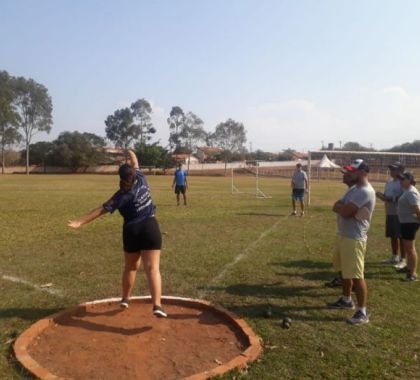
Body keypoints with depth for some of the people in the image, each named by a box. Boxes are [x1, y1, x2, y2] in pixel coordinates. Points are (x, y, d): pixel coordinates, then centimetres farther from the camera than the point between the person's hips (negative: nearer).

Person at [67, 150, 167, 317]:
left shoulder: (121, 196, -7)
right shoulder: (141, 179, -1)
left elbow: (101, 210, -11)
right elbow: (136, 167, 20)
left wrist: (80, 222, -10)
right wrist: (133, 157, 40)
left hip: (132, 231, 0)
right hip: (150, 228, 0)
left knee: (130, 267, 20)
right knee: (152, 268, -8)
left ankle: (125, 298, 34)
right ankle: (157, 305, -18)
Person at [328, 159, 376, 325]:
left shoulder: (365, 191, -20)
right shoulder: (353, 189, 13)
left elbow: (344, 212, -24)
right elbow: (336, 207, 13)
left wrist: (340, 206, -3)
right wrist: (343, 206, -8)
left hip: (354, 238, -10)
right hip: (343, 235, 10)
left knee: (356, 275, -7)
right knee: (344, 271, 21)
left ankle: (362, 312, 2)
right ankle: (346, 299, 38)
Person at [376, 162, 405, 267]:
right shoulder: (389, 182, 13)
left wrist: (391, 199, -25)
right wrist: (381, 195, -4)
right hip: (389, 213, 8)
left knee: (401, 237, -2)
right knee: (392, 236, 15)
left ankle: (403, 260, 6)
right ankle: (395, 257, 27)